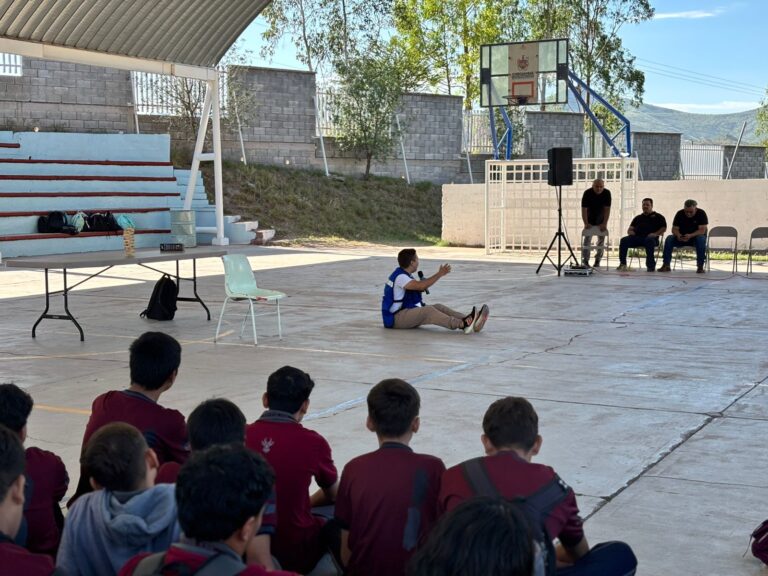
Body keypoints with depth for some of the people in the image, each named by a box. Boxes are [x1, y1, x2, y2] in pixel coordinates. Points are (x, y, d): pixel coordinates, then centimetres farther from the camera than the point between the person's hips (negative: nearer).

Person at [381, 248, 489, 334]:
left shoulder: (405, 275, 15)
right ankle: (463, 324, -46)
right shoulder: (400, 277, -18)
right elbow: (421, 285, -30)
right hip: (396, 318, -9)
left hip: (410, 312, 9)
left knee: (438, 307, -8)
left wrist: (423, 287, 0)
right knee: (428, 310, -30)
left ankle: (468, 321, -25)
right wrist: (439, 274, -26)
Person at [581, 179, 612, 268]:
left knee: (601, 240, 3)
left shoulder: (607, 193, -17)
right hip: (590, 221, -2)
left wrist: (604, 223, -23)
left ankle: (597, 260, 12)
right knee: (587, 240, -7)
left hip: (601, 221, 2)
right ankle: (585, 260, -7)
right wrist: (586, 223, -28)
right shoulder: (587, 193, -20)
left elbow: (607, 209, -17)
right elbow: (584, 209, -21)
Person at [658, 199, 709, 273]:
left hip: (696, 236, -3)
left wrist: (690, 236, -39)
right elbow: (674, 229, -8)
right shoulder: (680, 214, -5)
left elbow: (702, 230, -22)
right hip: (682, 238, 3)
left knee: (701, 239, -37)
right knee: (669, 239, -24)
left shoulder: (701, 213, -14)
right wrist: (678, 235, -32)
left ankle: (700, 266, -33)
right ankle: (666, 265, -25)